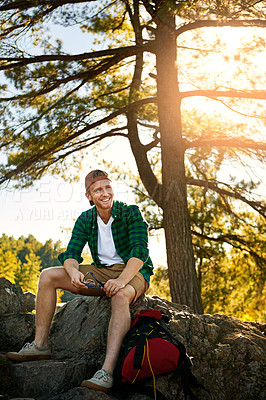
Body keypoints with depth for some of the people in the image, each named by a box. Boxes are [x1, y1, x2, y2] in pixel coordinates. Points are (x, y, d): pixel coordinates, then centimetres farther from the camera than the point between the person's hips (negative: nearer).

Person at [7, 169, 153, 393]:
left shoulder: (131, 213, -11)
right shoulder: (85, 220, 3)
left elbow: (140, 251, -22)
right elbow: (71, 253, -3)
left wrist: (121, 280, -39)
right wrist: (74, 272, -28)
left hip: (133, 272, -5)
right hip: (102, 272, 6)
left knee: (120, 295, -42)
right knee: (48, 276, -8)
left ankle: (107, 372, -50)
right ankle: (40, 346, -6)